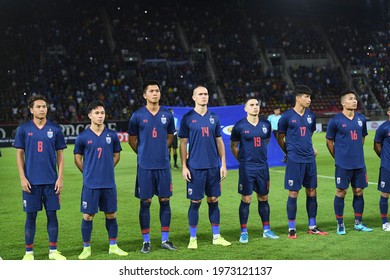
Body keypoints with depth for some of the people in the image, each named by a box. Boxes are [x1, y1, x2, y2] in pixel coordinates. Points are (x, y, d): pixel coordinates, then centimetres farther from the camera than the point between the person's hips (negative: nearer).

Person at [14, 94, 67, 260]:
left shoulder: (55, 129, 4)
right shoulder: (23, 129, 2)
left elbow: (60, 155, 6)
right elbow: (19, 154, 4)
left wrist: (60, 178, -1)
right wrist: (22, 178, -5)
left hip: (51, 181, 1)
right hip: (31, 181, -1)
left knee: (52, 214, 4)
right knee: (31, 215, 3)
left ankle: (53, 251, 14)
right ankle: (29, 252, 12)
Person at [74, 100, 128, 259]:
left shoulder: (112, 135, 3)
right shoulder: (83, 137, -2)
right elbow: (78, 159, 8)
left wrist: (106, 170, 11)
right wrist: (89, 173, 8)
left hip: (109, 183, 2)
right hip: (90, 184, -2)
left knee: (111, 214, 9)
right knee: (88, 216, 2)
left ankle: (113, 246, 21)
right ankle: (86, 248, 14)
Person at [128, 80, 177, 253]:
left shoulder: (167, 115, 5)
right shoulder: (138, 115, -2)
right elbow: (132, 139, 10)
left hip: (163, 165, 2)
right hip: (145, 166, -2)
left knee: (165, 200, 5)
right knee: (145, 202, 1)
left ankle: (165, 239, 15)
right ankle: (146, 241, 11)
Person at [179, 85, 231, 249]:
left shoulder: (214, 118, 9)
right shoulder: (187, 118, -1)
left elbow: (219, 142, 12)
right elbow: (183, 144, 0)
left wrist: (223, 164, 5)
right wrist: (184, 166, -7)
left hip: (213, 166, 3)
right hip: (195, 167, -3)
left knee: (213, 200, 8)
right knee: (195, 202, 0)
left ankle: (216, 236, 17)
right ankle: (193, 238, 10)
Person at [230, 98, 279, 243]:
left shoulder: (266, 124, 4)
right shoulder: (240, 126, -7)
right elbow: (233, 146, 4)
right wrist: (243, 160, 7)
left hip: (262, 166, 4)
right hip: (247, 168, -4)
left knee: (263, 198, 10)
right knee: (246, 199, -2)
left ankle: (266, 230, 20)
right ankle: (244, 232, 6)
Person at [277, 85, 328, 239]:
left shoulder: (311, 115, 9)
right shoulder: (287, 116, -6)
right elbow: (280, 138, 4)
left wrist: (310, 149, 15)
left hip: (309, 159, 5)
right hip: (294, 161, -5)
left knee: (312, 192, 9)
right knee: (293, 193, -2)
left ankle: (312, 227, 19)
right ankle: (291, 229, 8)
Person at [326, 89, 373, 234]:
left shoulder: (361, 119, 6)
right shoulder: (335, 121, -8)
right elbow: (329, 141, 1)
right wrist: (338, 157, 5)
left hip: (359, 163, 5)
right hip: (343, 164, -4)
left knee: (358, 192, 9)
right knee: (341, 192, 0)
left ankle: (358, 223, 21)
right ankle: (340, 225, 10)